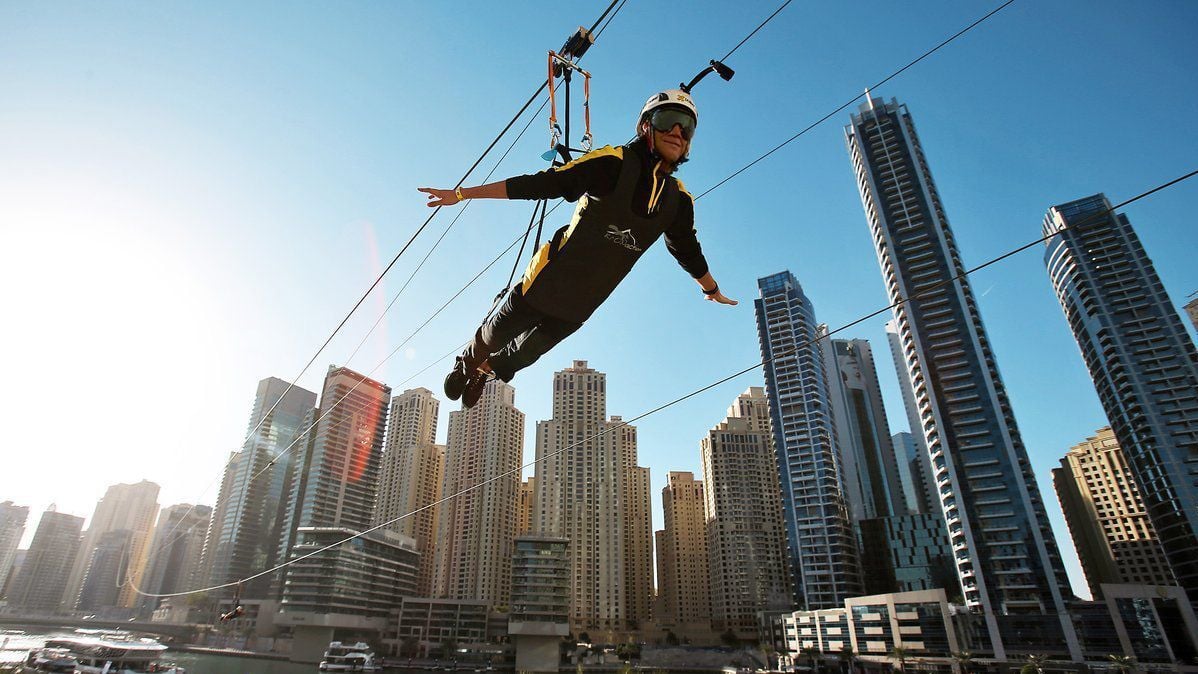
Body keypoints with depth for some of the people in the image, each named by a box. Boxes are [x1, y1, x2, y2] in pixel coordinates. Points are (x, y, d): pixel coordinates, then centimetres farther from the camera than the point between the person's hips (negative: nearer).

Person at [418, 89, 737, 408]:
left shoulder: (678, 201, -2)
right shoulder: (614, 162, -18)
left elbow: (689, 251, 16)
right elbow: (538, 184, -20)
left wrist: (712, 289, 30)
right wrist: (462, 193, -20)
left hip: (579, 306, 4)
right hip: (547, 281, -4)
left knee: (527, 352, 21)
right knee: (495, 334, 16)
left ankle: (487, 370, 53)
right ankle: (466, 363, 51)